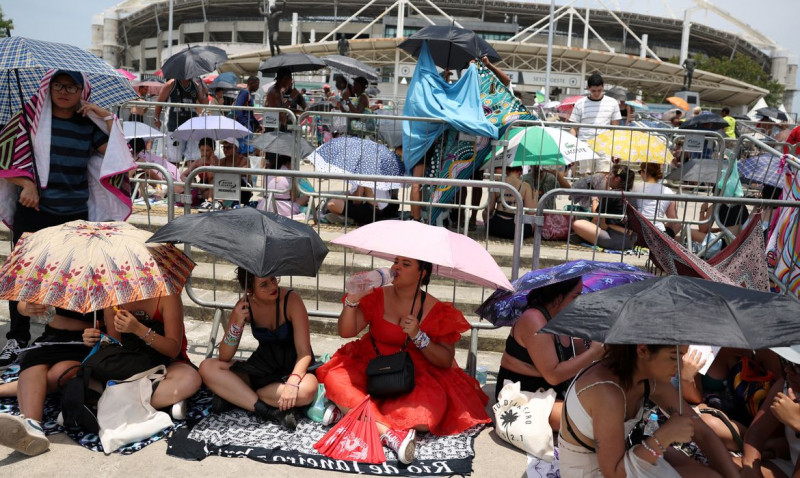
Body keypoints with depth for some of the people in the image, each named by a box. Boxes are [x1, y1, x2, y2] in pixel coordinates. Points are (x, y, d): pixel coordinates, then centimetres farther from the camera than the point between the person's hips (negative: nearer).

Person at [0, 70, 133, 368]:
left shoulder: (88, 124, 7)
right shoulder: (32, 115, 1)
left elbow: (115, 150, -1)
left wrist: (107, 116, -4)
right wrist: (27, 184, -12)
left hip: (75, 213, 2)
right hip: (33, 210, -1)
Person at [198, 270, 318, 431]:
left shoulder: (291, 300, -19)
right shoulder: (245, 306, -9)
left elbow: (304, 352, -20)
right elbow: (224, 357, -9)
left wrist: (293, 382, -38)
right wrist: (238, 323, -25)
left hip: (293, 367, -3)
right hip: (262, 365, 3)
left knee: (307, 389, -38)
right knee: (207, 368, -16)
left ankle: (232, 395, -20)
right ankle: (267, 410, -24)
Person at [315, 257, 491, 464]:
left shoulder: (436, 310, -2)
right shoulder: (377, 296, 2)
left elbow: (446, 361, -4)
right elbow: (346, 332, -7)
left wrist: (418, 336, -18)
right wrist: (352, 299, -22)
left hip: (416, 376, -1)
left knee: (428, 416, -32)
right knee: (335, 379, -28)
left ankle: (350, 410, -18)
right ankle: (389, 433, -32)